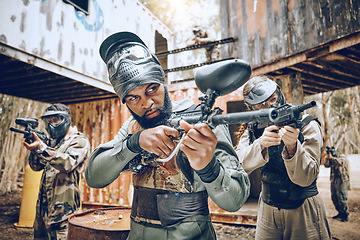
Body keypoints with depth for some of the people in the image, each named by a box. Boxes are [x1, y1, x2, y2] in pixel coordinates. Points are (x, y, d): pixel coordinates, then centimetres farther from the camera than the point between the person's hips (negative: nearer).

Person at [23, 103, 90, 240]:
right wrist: (34, 147, -8)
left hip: (59, 205, -8)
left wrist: (41, 147, -35)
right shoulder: (52, 141, 13)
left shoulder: (80, 141, -11)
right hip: (43, 204, 8)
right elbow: (36, 166, 10)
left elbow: (68, 163, -27)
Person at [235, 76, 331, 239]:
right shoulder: (253, 128, -4)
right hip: (267, 209, 3)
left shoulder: (307, 125, -13)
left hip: (303, 210, -2)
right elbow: (238, 165, -18)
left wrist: (292, 147, -38)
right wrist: (260, 144, -35)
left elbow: (306, 178, -21)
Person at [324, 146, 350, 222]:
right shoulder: (332, 160, 13)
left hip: (342, 181, -7)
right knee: (334, 198, 11)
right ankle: (340, 213, 25)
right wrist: (327, 158, -10)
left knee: (342, 199, -9)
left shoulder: (343, 158, -5)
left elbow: (341, 162, -26)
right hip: (333, 181, 7)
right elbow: (326, 165, 1)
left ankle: (346, 215, 3)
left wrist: (332, 157, -24)